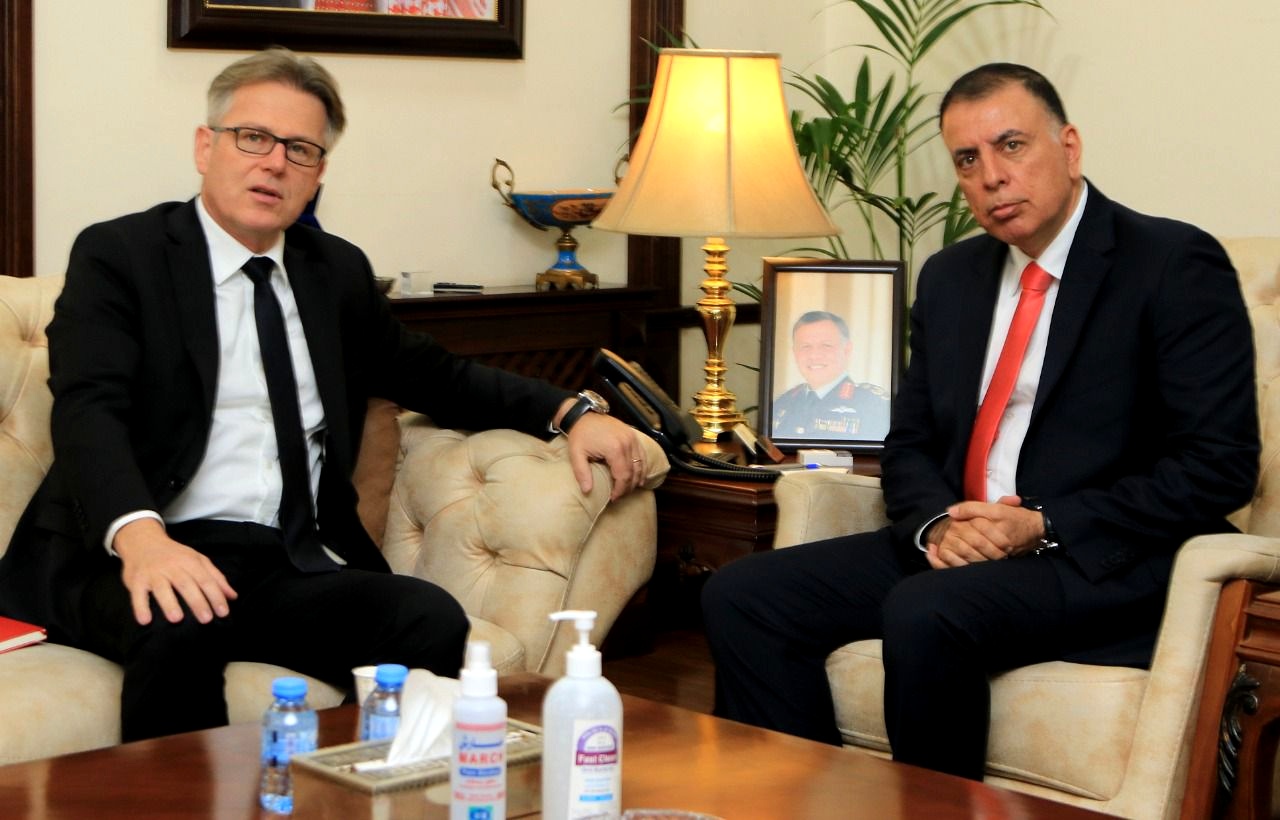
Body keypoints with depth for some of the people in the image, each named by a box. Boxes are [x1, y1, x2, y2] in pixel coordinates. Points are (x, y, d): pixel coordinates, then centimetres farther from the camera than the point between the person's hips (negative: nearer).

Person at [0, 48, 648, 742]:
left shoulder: (338, 271, 20)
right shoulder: (118, 255, 3)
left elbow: (429, 374, 31)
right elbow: (88, 411, -12)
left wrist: (570, 412, 13)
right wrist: (140, 536, -33)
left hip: (295, 567, 4)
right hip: (127, 558, -4)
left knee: (433, 622, -26)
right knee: (177, 628, -38)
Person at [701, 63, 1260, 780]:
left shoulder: (1177, 264, -5)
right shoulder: (951, 278, 15)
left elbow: (1220, 466, -11)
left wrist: (1047, 527, -17)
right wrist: (937, 524, -7)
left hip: (1106, 560, -7)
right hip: (958, 549, 7)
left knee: (924, 612, -34)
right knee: (741, 597, -11)